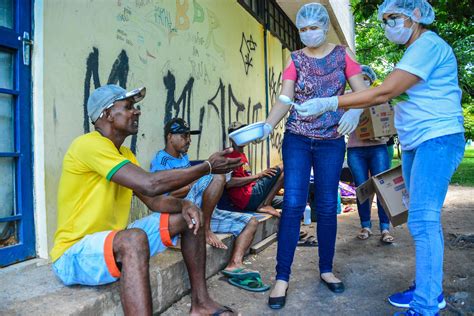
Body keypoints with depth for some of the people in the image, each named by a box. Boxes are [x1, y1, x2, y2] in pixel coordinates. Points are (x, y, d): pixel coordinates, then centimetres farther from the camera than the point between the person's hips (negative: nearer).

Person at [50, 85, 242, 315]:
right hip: (74, 254, -9)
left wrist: (184, 205, -19)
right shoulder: (89, 144, -20)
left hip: (115, 243, 9)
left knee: (188, 217, 3)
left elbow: (154, 201, 3)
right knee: (134, 238, -40)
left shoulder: (126, 154, 9)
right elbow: (150, 184, -30)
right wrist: (208, 167, -21)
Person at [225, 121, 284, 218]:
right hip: (248, 198, -9)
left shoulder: (242, 155, 25)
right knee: (282, 168, -10)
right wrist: (258, 175, -19)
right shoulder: (229, 155, -5)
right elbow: (228, 183, -19)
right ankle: (265, 205, -16)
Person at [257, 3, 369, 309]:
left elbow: (363, 92, -5)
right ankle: (282, 277, -1)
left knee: (327, 207, 5)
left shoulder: (343, 54, 4)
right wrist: (267, 126, -24)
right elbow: (285, 100, -6)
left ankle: (326, 269, 22)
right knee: (293, 205, -8)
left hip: (331, 142, 1)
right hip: (297, 140, 0)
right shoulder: (296, 60, 5)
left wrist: (354, 110, -29)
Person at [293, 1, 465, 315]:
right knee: (425, 218, 11)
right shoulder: (415, 50, 19)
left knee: (423, 220, -12)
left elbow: (384, 92, -20)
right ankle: (430, 290, 22)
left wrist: (328, 104, -20)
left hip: (437, 139, -10)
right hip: (416, 143, 10)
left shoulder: (428, 44, -12)